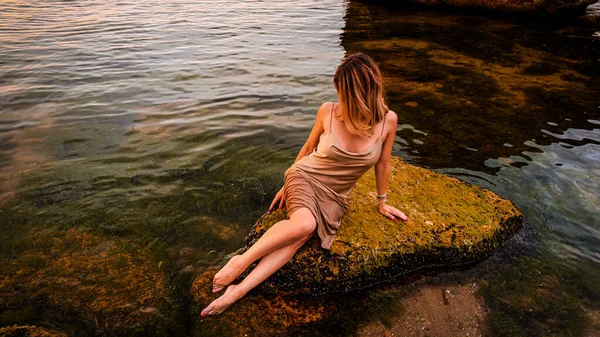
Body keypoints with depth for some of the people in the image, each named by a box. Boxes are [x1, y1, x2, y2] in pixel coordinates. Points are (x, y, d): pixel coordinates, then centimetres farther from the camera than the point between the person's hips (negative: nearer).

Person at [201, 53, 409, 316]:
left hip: (335, 197, 1)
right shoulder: (328, 111, -11)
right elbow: (308, 148, 4)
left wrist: (381, 201, 14)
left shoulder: (388, 120, -11)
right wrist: (288, 184, 13)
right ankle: (240, 261, -22)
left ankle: (238, 290, -31)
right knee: (304, 224, -35)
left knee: (298, 239, -29)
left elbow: (382, 164, 3)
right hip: (305, 177, -1)